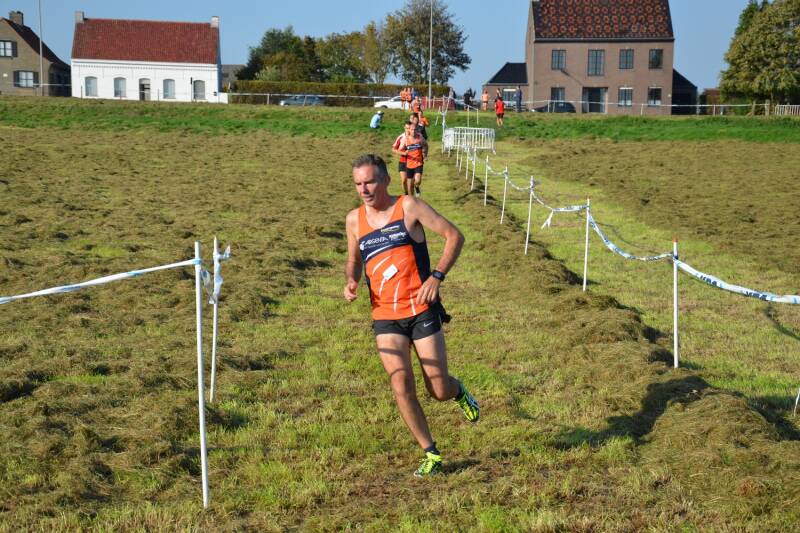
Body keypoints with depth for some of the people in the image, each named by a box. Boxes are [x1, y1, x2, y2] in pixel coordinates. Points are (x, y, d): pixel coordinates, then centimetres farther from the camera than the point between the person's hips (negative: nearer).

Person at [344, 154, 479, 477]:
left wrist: (437, 276, -16)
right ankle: (430, 454, 5)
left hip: (422, 310, -3)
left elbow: (454, 236, -4)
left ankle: (458, 392, 37)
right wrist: (350, 281, 1)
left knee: (439, 391, -1)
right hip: (385, 317, 3)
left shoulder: (408, 207, -5)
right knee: (400, 384, -12)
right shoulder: (354, 220, 7)